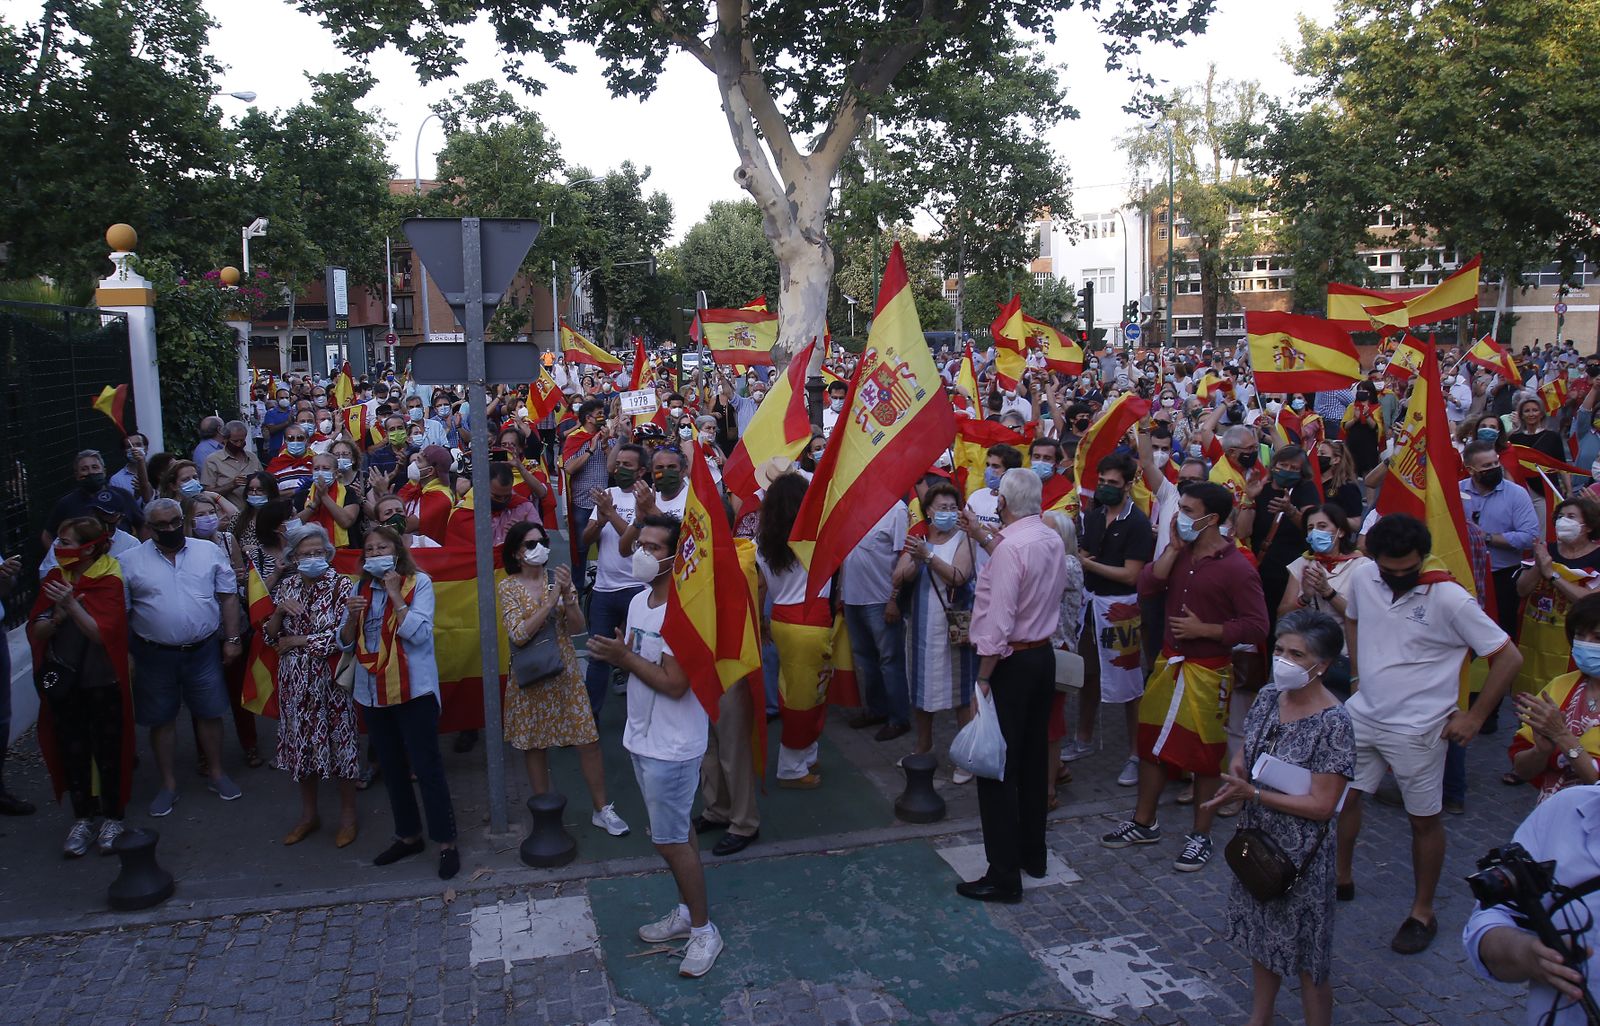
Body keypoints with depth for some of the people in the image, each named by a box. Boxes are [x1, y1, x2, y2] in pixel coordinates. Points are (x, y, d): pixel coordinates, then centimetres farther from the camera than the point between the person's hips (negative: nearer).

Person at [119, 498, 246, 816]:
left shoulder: (209, 551, 1)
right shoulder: (131, 560, -3)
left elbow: (228, 597, 4)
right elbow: (121, 611, 0)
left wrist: (232, 638, 0)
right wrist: (125, 654, -3)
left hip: (203, 650, 1)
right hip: (154, 655, 0)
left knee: (210, 714, 10)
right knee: (161, 719, 10)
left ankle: (216, 773, 26)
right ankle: (168, 783, 23)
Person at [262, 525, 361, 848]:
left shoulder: (341, 585, -8)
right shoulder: (286, 586, 6)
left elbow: (343, 635, -17)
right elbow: (269, 637, 6)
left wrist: (298, 641, -11)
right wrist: (279, 611, -12)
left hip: (330, 679, -4)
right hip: (294, 681, 4)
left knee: (339, 744, 3)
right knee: (300, 745, 12)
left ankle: (347, 817, 18)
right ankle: (308, 815, 29)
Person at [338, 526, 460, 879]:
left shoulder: (419, 583, -6)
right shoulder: (360, 589, 9)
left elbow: (418, 633, -17)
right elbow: (346, 643, 7)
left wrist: (395, 594, -18)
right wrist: (351, 616, -11)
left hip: (412, 689, -6)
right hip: (372, 691, 6)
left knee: (426, 767, -4)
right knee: (391, 769, 15)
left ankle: (447, 843, 5)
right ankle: (408, 836, 30)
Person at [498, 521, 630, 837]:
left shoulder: (557, 578, 1)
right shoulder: (507, 587, -6)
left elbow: (577, 627, -3)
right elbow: (518, 635, -18)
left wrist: (568, 594, -19)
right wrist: (550, 601, -23)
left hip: (565, 673, 2)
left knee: (588, 741, 2)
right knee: (534, 746, 8)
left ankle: (602, 809, 16)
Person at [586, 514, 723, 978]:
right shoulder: (639, 601, 5)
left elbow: (675, 684, -27)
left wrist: (625, 658, -20)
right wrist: (614, 654, -10)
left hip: (671, 746, -9)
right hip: (643, 739, 9)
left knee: (670, 840, 0)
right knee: (676, 832, 20)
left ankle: (703, 930, 16)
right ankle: (687, 912, 35)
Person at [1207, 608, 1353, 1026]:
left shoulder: (1333, 722, -22)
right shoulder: (1268, 697, -2)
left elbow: (1321, 805, -22)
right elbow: (1243, 754, 10)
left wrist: (1252, 793, -23)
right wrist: (1236, 774, -13)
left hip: (1302, 855, -7)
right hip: (1258, 841, 7)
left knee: (1307, 961, 8)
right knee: (1261, 938, 24)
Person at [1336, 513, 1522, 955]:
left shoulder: (1450, 599, -18)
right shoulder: (1364, 578, -3)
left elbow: (1509, 657, -13)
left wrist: (1475, 716, -10)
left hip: (1417, 730, -5)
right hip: (1363, 714, 5)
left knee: (1423, 819, 8)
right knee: (1344, 796, 12)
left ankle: (1422, 913, 25)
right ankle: (1341, 879, 35)